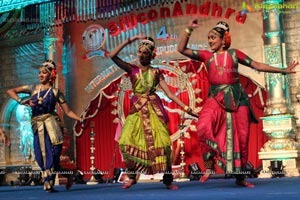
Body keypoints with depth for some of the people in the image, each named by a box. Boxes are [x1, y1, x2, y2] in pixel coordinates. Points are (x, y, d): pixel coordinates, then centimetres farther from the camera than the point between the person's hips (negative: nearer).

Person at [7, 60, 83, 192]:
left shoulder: (56, 92, 5)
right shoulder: (33, 88, 12)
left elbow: (68, 111, 6)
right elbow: (10, 91, 11)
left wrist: (80, 119, -10)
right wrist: (21, 101, -7)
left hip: (51, 124, -3)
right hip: (38, 127, 4)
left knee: (52, 156, -11)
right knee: (41, 157, 3)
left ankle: (48, 185, -1)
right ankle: (67, 175, 20)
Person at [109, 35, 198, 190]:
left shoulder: (156, 72, 8)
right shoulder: (132, 69, 8)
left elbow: (169, 93, 5)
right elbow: (112, 56, -4)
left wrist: (186, 108, -3)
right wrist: (131, 40, -4)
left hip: (154, 109, 0)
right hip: (137, 109, 1)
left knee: (162, 142, -9)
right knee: (127, 140, -14)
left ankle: (168, 180, -1)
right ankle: (132, 176, 0)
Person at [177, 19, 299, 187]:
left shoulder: (234, 53, 8)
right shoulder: (206, 55, 11)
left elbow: (258, 65, 10)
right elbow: (182, 49, 6)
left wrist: (283, 71, 8)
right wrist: (189, 30, -1)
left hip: (237, 98, 0)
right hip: (216, 98, 0)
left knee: (240, 137, 1)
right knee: (204, 127, -27)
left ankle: (240, 177, 15)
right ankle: (209, 166, -12)